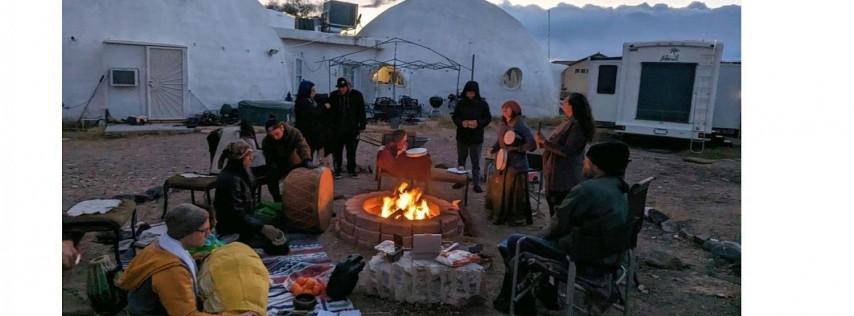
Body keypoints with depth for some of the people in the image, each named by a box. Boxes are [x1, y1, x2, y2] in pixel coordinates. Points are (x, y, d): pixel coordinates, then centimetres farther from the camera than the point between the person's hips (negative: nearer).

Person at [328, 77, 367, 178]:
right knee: (337, 150, 6)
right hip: (337, 129, 1)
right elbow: (329, 111, 8)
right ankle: (337, 170, 16)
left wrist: (362, 125, -2)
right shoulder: (333, 96, 2)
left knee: (351, 151, 8)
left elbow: (361, 111, 2)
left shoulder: (356, 95, -2)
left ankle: (352, 170, 19)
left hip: (352, 129, -1)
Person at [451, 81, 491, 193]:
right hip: (462, 136, 2)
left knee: (476, 162, 3)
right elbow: (455, 117, 4)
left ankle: (476, 183, 11)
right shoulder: (460, 103, 0)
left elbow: (488, 118, -2)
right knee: (461, 160, 15)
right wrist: (461, 122, -17)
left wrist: (478, 123, -20)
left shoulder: (482, 104, -5)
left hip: (476, 138, -2)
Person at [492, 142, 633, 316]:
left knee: (512, 243, 4)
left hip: (583, 261, -9)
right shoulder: (618, 189, 5)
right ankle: (547, 295, 31)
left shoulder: (587, 189, -22)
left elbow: (557, 226, -13)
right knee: (543, 237, 26)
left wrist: (542, 235, 8)